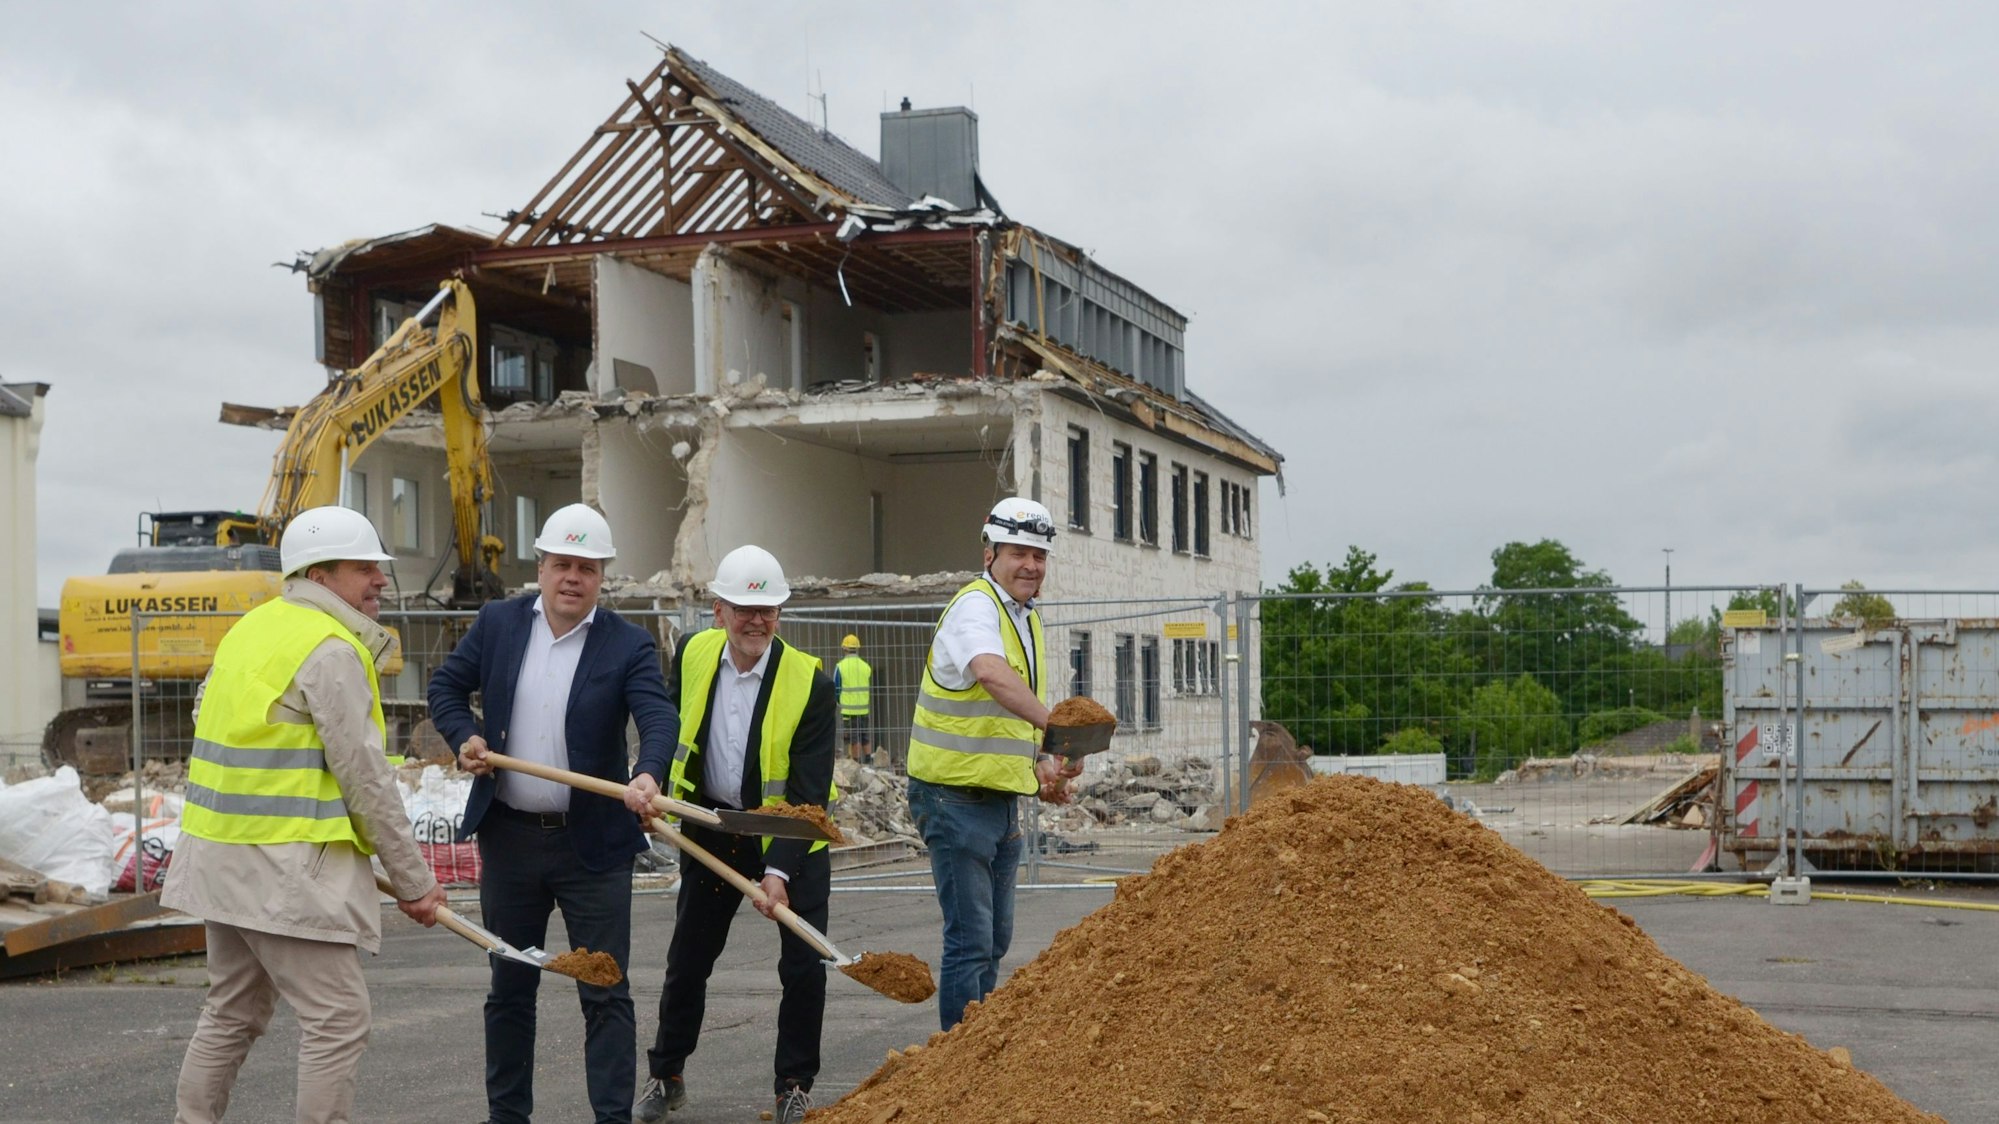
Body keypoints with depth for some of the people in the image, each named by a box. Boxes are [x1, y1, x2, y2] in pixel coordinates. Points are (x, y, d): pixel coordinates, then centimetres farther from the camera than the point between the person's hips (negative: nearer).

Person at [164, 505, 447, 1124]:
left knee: (233, 1010, 20)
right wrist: (414, 881, -8)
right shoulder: (332, 649, -14)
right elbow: (366, 778, -15)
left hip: (222, 854, 10)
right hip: (285, 867, -10)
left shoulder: (249, 629, 14)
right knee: (337, 1018, -5)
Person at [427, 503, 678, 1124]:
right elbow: (446, 686, 12)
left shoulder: (628, 644, -7)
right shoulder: (498, 622, 3)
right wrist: (464, 736, -8)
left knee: (606, 992, 0)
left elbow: (658, 717, -21)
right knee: (510, 986, 15)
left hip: (592, 841, -3)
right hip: (508, 835, 3)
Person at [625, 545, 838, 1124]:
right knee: (687, 960, 12)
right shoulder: (692, 655, -8)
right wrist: (647, 776, -15)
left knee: (804, 965, -5)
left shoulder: (810, 683, -21)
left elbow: (808, 792, -21)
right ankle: (665, 1076, 30)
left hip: (789, 837, -3)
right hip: (713, 828, 4)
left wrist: (780, 869, -28)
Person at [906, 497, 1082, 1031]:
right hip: (956, 797, -9)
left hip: (1002, 800, 9)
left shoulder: (1029, 619, 14)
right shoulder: (976, 607, -16)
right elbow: (991, 673, -38)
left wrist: (1042, 764, 6)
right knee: (970, 942, -8)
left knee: (995, 940, 17)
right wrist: (1054, 725, -53)